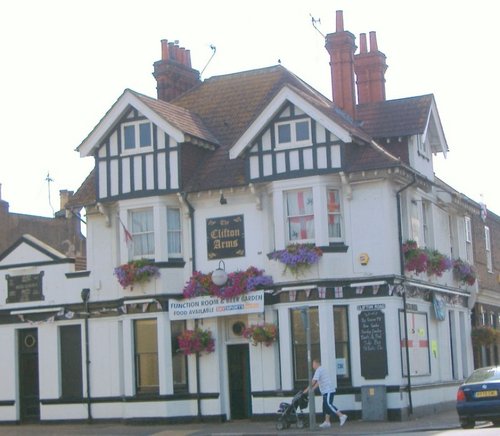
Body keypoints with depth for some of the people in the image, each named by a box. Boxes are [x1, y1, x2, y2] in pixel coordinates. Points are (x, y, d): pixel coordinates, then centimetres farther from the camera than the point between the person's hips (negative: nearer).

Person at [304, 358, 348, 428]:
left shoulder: (319, 370, -8)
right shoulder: (322, 369, 23)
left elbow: (314, 381, -15)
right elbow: (318, 382, 26)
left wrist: (307, 389, -9)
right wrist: (313, 389, 21)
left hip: (328, 391, -10)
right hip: (327, 391, 10)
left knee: (328, 404, -16)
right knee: (326, 406, 9)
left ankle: (341, 416, -21)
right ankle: (327, 422, 8)